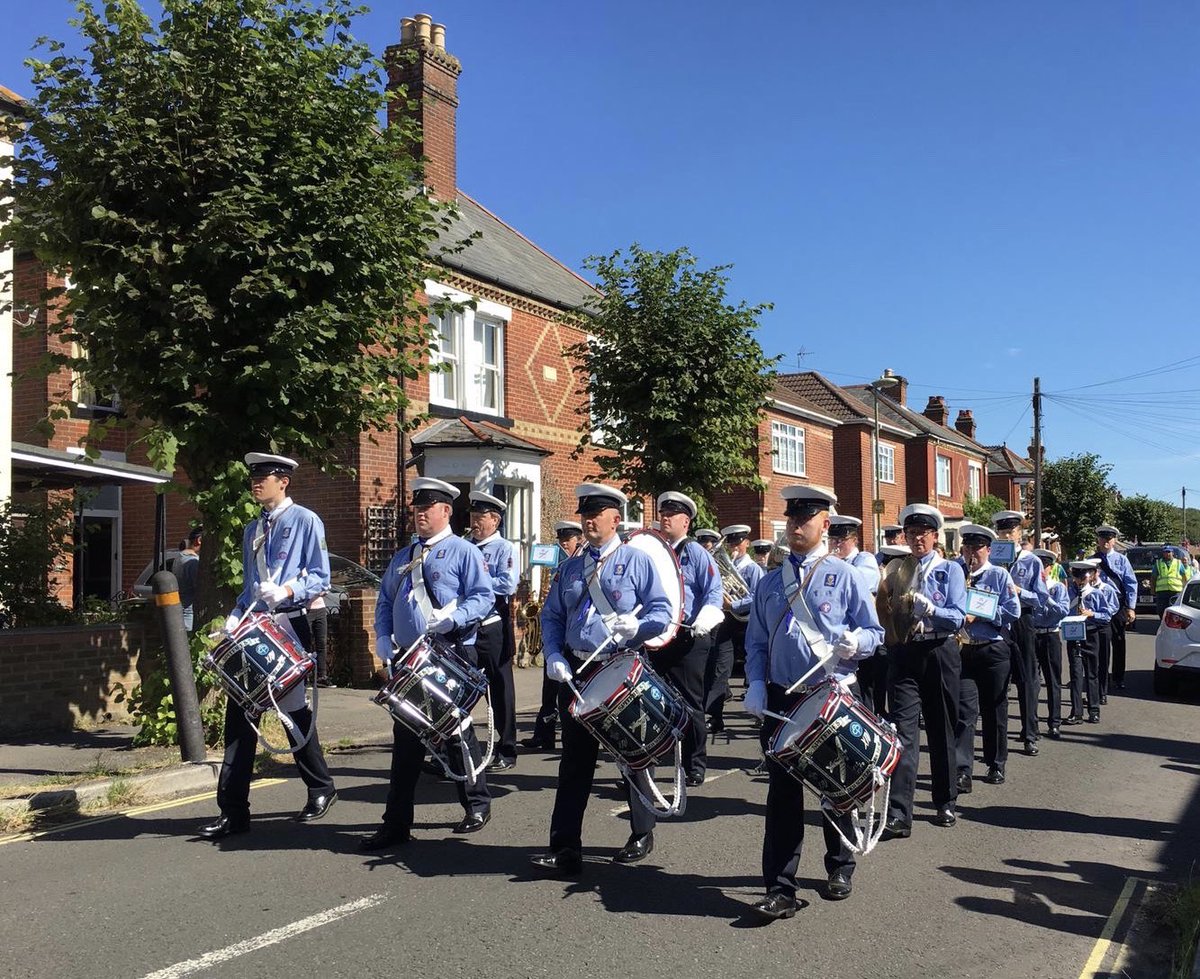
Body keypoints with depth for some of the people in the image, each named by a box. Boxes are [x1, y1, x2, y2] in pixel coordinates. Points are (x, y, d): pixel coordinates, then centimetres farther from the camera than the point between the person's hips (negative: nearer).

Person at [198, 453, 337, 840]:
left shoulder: (305, 521, -2)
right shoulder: (252, 530, 16)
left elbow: (320, 577, -6)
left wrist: (288, 591, -22)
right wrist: (236, 615, 4)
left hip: (288, 627, -6)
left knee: (294, 710, 4)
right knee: (238, 713, 0)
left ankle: (321, 789, 25)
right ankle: (233, 811, 5)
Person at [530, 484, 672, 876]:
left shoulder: (636, 560, -2)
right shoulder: (571, 566, 12)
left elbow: (662, 610, -7)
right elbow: (551, 616, 12)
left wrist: (636, 625, -27)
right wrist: (554, 656, -4)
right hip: (577, 671, 4)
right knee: (574, 761, 3)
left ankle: (642, 836, 28)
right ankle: (565, 848, 6)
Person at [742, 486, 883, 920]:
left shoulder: (845, 576, -2)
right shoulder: (770, 582, 9)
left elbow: (874, 632, -1)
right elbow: (756, 642, 11)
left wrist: (856, 642, -23)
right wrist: (756, 684, -3)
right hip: (781, 699, 2)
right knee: (782, 791, 0)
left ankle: (840, 868, 33)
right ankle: (780, 887, 4)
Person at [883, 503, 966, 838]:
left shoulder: (950, 570, 2)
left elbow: (957, 618, -10)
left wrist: (927, 608, -25)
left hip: (939, 654, -1)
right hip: (903, 655, 1)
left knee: (941, 730, 11)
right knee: (903, 731, -8)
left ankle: (945, 803, 28)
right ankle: (898, 816, -11)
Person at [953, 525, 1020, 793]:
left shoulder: (1000, 575, 0)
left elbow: (1013, 611, -10)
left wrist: (979, 615, -15)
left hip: (993, 651, -1)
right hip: (962, 650, 1)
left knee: (994, 710, 11)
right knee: (964, 711, -6)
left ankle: (996, 766, 27)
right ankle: (963, 771, -8)